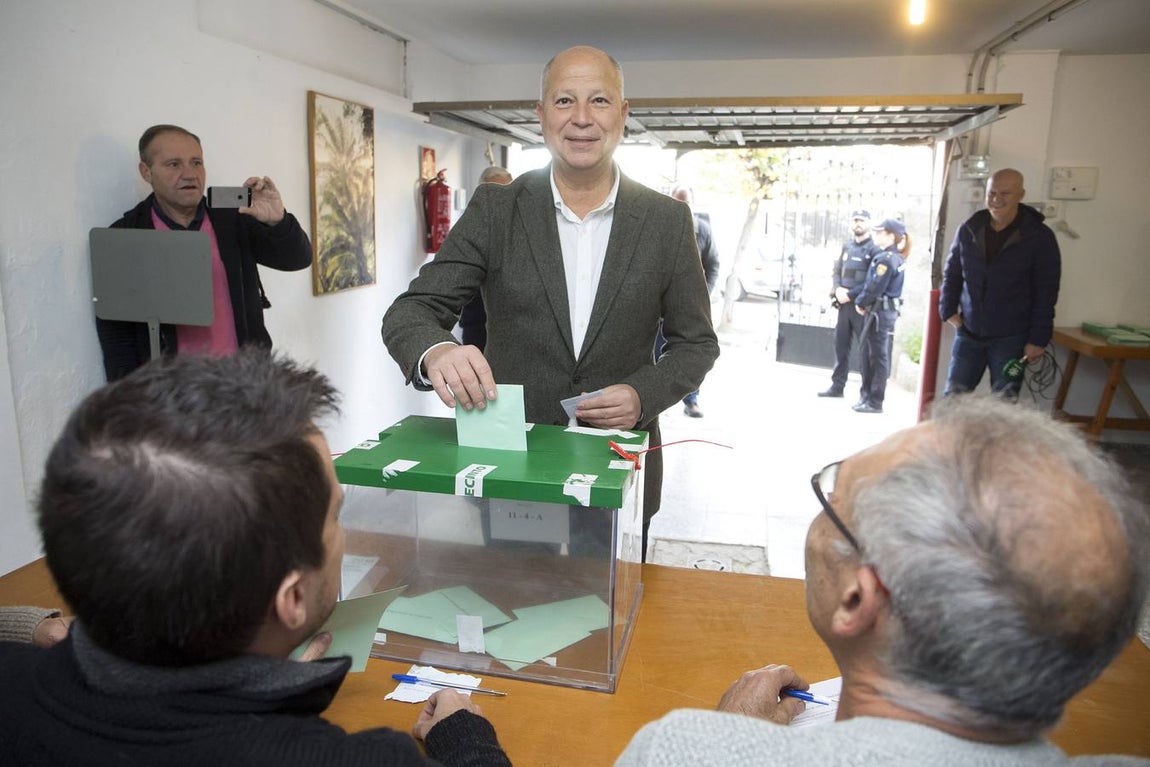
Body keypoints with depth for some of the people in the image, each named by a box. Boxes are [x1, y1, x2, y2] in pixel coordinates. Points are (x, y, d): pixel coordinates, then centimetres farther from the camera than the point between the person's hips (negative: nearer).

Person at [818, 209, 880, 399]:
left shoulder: (874, 249, -5)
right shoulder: (847, 246, 14)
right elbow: (836, 271, 14)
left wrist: (850, 294, -16)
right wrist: (838, 289, -5)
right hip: (844, 303, 6)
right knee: (840, 345, 10)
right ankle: (837, 385, 19)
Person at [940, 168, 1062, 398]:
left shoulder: (1039, 237, -6)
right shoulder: (969, 230, 4)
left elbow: (1046, 293, -5)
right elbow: (952, 273, 16)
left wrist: (1038, 339, -8)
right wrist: (948, 309, 3)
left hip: (1011, 340, -3)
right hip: (969, 333, 3)